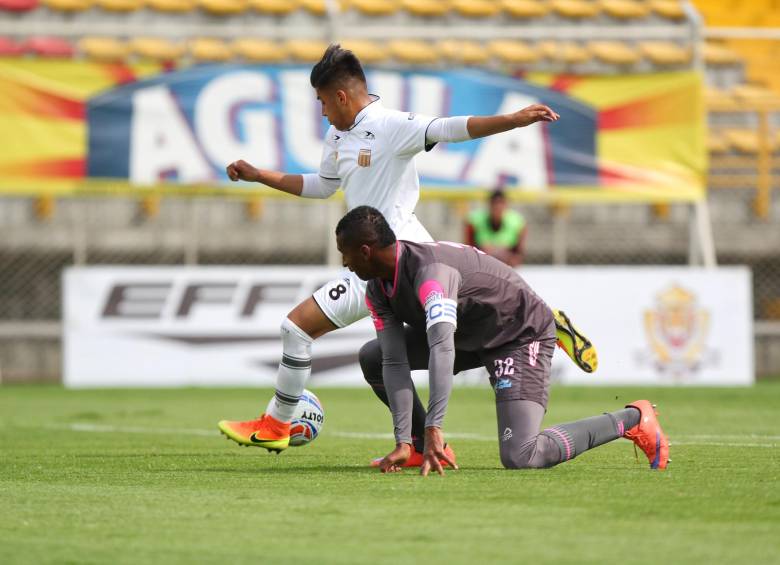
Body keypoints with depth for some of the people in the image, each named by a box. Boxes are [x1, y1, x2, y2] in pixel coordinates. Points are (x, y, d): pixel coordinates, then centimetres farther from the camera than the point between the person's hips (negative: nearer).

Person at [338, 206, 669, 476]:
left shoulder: (430, 270, -36)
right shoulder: (378, 291, -8)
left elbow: (442, 348, -49)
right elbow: (395, 363, -13)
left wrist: (433, 428, -57)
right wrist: (403, 442, -24)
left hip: (522, 334, -9)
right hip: (469, 337, 9)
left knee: (519, 458, -22)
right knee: (372, 357, 2)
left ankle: (632, 420, -7)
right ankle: (424, 449, 12)